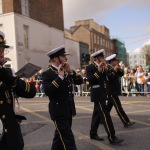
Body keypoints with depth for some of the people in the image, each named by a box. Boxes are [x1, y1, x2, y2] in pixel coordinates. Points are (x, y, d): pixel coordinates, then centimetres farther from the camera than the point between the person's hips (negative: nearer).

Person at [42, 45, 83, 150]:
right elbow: (48, 91, -27)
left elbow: (80, 81, 4)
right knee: (68, 139, -4)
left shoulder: (67, 71, 9)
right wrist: (60, 76, -24)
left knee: (60, 137, 20)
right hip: (59, 112, -7)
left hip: (69, 110, 7)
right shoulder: (47, 74, -13)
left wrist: (71, 72, -10)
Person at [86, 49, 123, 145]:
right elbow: (90, 80, -21)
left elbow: (106, 79, 9)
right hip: (97, 94, -9)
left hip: (102, 94, 9)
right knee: (105, 115, -10)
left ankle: (93, 134, 26)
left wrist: (105, 70, -3)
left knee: (97, 114, 15)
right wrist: (98, 71, -23)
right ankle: (112, 138, -7)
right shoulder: (90, 67, -10)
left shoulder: (102, 67, 14)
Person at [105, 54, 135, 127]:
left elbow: (121, 74, 14)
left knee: (109, 106, 16)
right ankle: (126, 122, -7)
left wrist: (119, 69, -3)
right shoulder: (107, 68, -16)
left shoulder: (114, 68, 12)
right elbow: (110, 77, -28)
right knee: (118, 107, -9)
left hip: (114, 90, 10)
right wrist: (114, 70, -23)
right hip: (111, 91, -10)